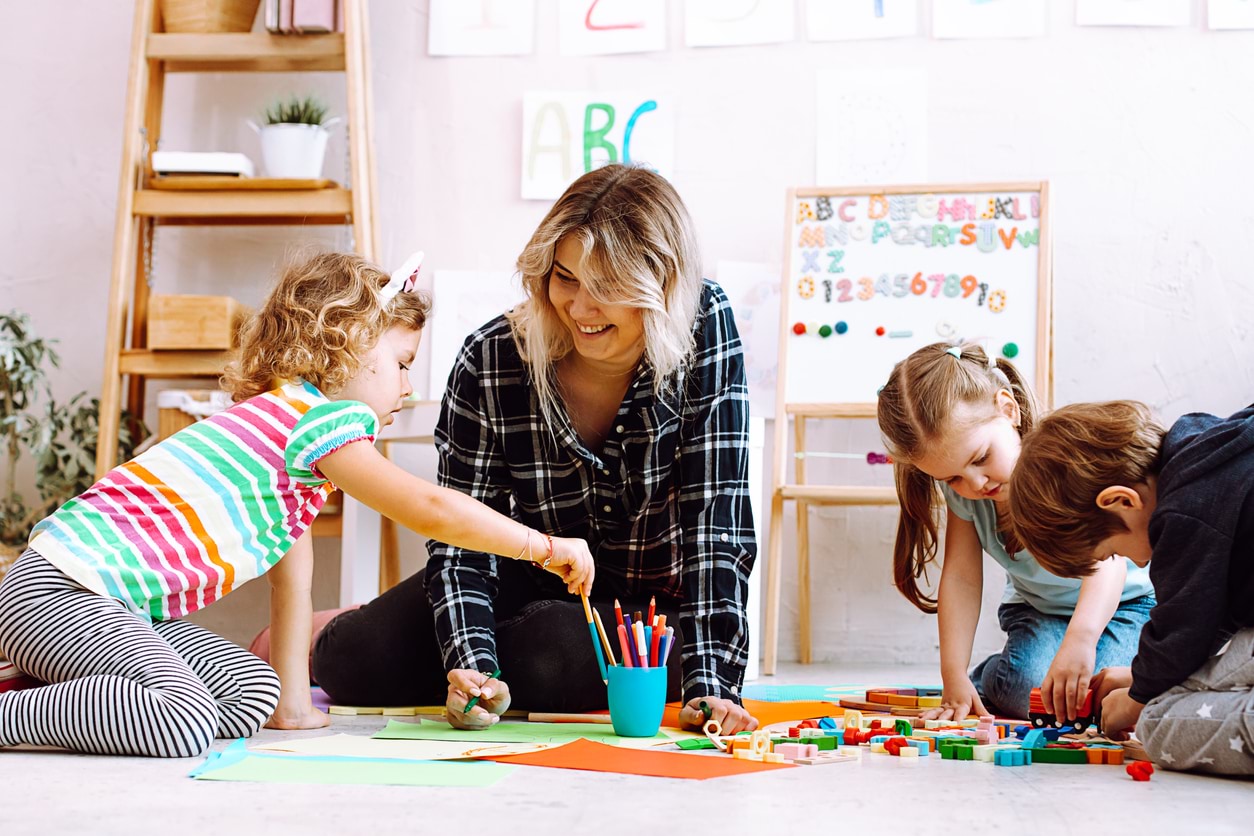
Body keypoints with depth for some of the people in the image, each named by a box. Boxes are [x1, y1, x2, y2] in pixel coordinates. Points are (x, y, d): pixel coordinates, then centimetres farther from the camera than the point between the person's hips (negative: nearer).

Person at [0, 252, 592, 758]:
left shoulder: (281, 413, 21)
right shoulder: (320, 419, -12)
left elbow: (291, 573, 22)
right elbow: (430, 510, -22)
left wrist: (293, 702, 20)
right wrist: (548, 547, -11)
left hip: (122, 605, 11)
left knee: (252, 695, 4)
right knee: (184, 723, -28)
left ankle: (58, 686, 11)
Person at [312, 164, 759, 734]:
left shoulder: (707, 330, -21)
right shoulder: (491, 360, -18)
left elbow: (716, 520, -23)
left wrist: (710, 684, -31)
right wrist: (472, 664, -34)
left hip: (659, 607, -1)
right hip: (533, 583, 2)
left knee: (556, 657, -34)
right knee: (356, 661, -19)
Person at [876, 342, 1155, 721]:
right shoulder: (959, 486, -14)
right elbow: (961, 577, -11)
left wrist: (1081, 635, -62)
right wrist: (954, 677, -20)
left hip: (1122, 601, -3)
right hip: (1037, 610, 3)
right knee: (1026, 689, -26)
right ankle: (985, 680, 7)